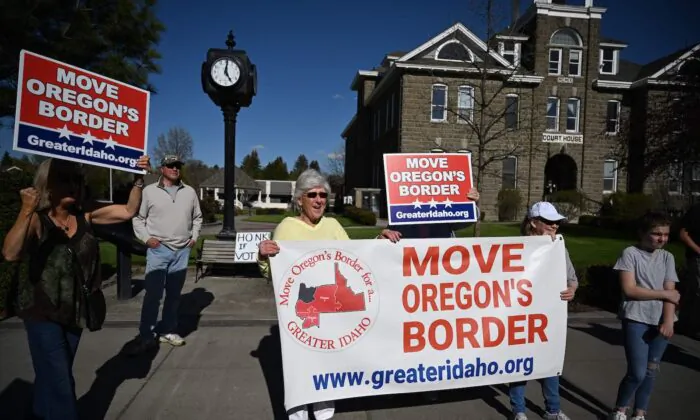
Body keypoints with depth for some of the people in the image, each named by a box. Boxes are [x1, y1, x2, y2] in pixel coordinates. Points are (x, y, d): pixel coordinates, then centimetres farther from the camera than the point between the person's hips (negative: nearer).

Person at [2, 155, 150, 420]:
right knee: (59, 379, -1)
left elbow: (128, 211, -7)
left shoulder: (85, 217, -4)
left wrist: (138, 178, -19)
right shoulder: (37, 220, -16)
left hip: (74, 309, 5)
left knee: (53, 375, 23)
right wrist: (26, 211, -40)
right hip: (42, 311, -5)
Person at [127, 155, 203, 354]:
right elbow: (138, 217, 3)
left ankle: (168, 331, 23)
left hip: (182, 251, 3)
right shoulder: (149, 191, 0)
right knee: (153, 293, -5)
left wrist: (194, 237, 8)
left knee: (174, 294, 11)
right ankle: (146, 336, 5)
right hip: (158, 250, -3)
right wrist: (146, 238, -7)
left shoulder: (189, 192, 8)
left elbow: (197, 217, 18)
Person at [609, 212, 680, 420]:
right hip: (636, 320, -4)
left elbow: (670, 292, 1)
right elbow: (629, 289, -11)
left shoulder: (667, 257, 9)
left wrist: (668, 321, -12)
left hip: (660, 321, 5)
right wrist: (664, 294, -7)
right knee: (637, 373, -7)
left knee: (650, 371, 11)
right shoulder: (630, 253, -5)